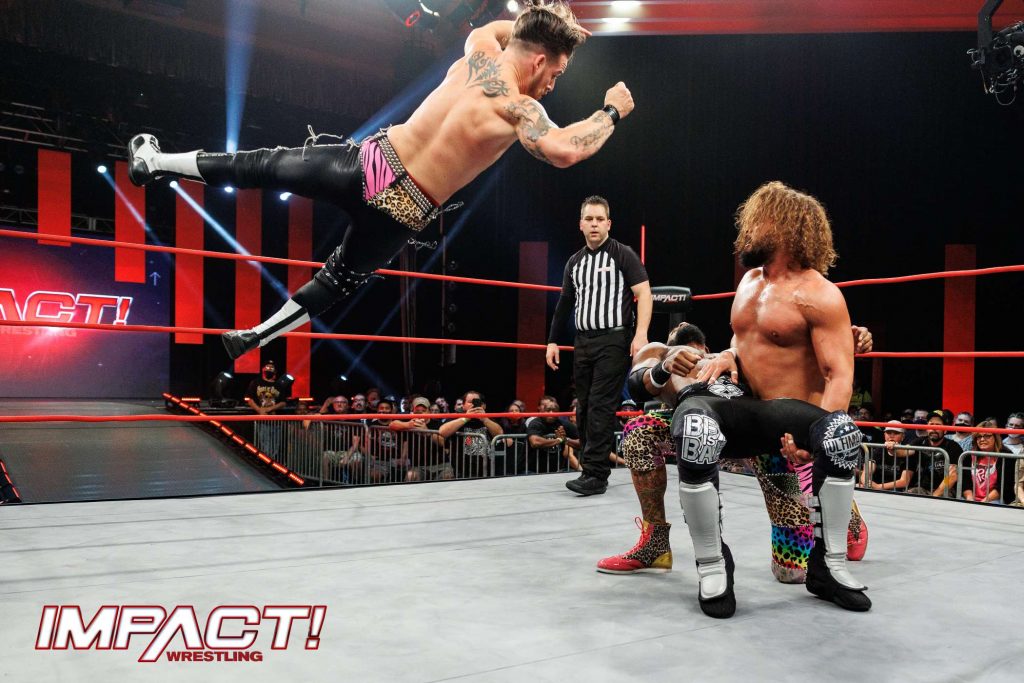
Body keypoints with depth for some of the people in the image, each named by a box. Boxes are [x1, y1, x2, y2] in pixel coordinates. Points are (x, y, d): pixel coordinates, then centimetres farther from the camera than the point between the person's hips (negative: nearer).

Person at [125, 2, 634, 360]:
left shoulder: (478, 52, 2)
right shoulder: (518, 107, -16)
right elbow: (564, 151, -33)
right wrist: (611, 111, -16)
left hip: (370, 161, 4)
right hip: (401, 215, -4)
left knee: (266, 167, 22)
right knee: (343, 277, 21)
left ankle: (154, 161, 33)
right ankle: (252, 337, 31)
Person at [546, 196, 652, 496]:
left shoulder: (623, 255, -1)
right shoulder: (575, 262, 16)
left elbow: (644, 294, -8)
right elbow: (564, 303, 20)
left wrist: (640, 335, -19)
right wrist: (553, 341, 16)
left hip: (613, 340, -6)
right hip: (583, 342, 7)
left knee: (601, 406, -10)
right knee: (584, 408, 8)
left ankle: (595, 474, -8)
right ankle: (593, 467, 17)